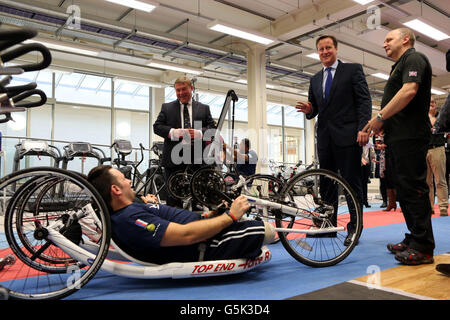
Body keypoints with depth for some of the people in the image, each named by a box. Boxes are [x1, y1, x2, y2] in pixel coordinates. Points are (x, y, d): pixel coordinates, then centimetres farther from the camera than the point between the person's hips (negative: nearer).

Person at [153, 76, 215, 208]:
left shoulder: (204, 108, 13)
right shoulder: (166, 107, 11)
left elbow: (212, 128, 5)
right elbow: (157, 126, 3)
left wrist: (199, 133, -16)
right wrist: (173, 132, -15)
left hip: (197, 158, 1)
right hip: (174, 158, 0)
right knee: (173, 195, 6)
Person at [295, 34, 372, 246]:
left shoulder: (353, 69, 6)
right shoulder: (315, 79, 20)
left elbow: (364, 100, -2)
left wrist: (363, 128, -14)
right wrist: (309, 110, -3)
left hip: (348, 135, -5)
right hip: (325, 137, 5)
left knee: (352, 182, -2)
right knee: (326, 183, 8)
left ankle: (354, 228, 6)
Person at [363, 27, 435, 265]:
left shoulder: (413, 59, -3)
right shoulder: (399, 66, 27)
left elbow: (409, 91, -20)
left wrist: (380, 116, -18)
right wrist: (384, 123, 14)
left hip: (410, 136, -10)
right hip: (399, 136, 10)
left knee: (413, 189, -11)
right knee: (404, 189, 11)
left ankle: (423, 248, -6)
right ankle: (413, 240, 18)